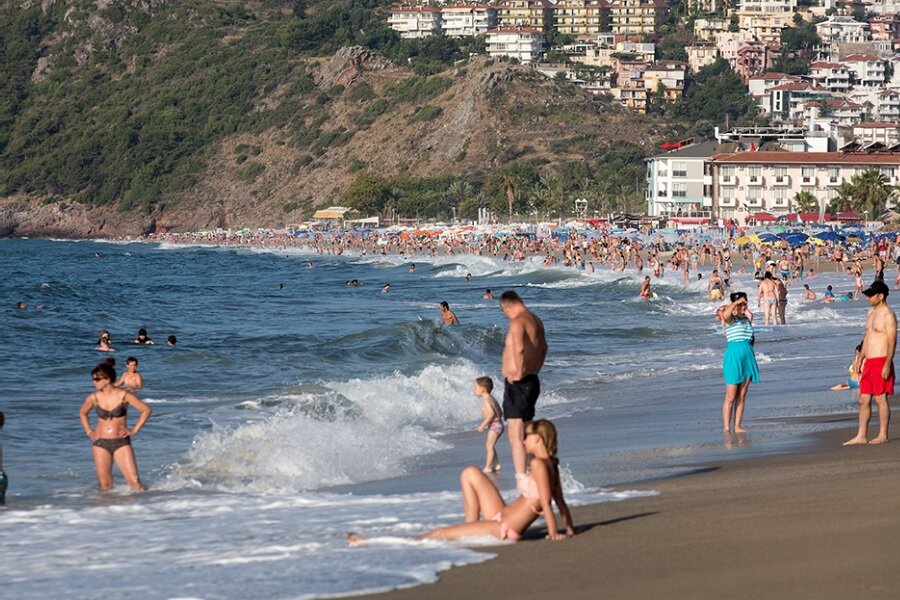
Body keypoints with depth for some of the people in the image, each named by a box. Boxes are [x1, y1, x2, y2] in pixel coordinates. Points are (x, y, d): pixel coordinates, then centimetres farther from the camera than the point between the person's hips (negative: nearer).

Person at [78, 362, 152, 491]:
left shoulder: (123, 395, -7)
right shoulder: (93, 398, 1)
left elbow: (146, 410, -3)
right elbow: (83, 413, 22)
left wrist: (134, 430, -6)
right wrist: (88, 431, 9)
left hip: (121, 442, -2)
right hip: (100, 443, 2)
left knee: (134, 481, -10)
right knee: (105, 485, 2)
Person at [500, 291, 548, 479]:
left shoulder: (518, 322, -17)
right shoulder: (536, 320, 14)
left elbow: (519, 348, -34)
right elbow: (543, 348, 31)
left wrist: (520, 372, -24)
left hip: (518, 384, -10)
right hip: (532, 381, 10)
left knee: (516, 437, -9)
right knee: (525, 434, 19)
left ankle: (521, 480, -13)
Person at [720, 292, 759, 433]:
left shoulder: (746, 319, 15)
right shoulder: (730, 319, -6)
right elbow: (725, 314, -33)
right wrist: (737, 302, -29)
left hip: (748, 357, 7)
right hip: (734, 356, -7)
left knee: (742, 396, 7)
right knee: (730, 397, -5)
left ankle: (737, 426, 11)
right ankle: (727, 428, -2)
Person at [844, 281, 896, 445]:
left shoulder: (888, 315, -11)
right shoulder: (871, 312, 16)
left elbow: (892, 341, -16)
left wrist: (887, 364, -22)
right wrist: (860, 359, 20)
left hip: (881, 362, -9)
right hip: (869, 362, 9)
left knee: (881, 398, -4)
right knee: (863, 399, 7)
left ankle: (883, 435, 3)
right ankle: (861, 436, 10)